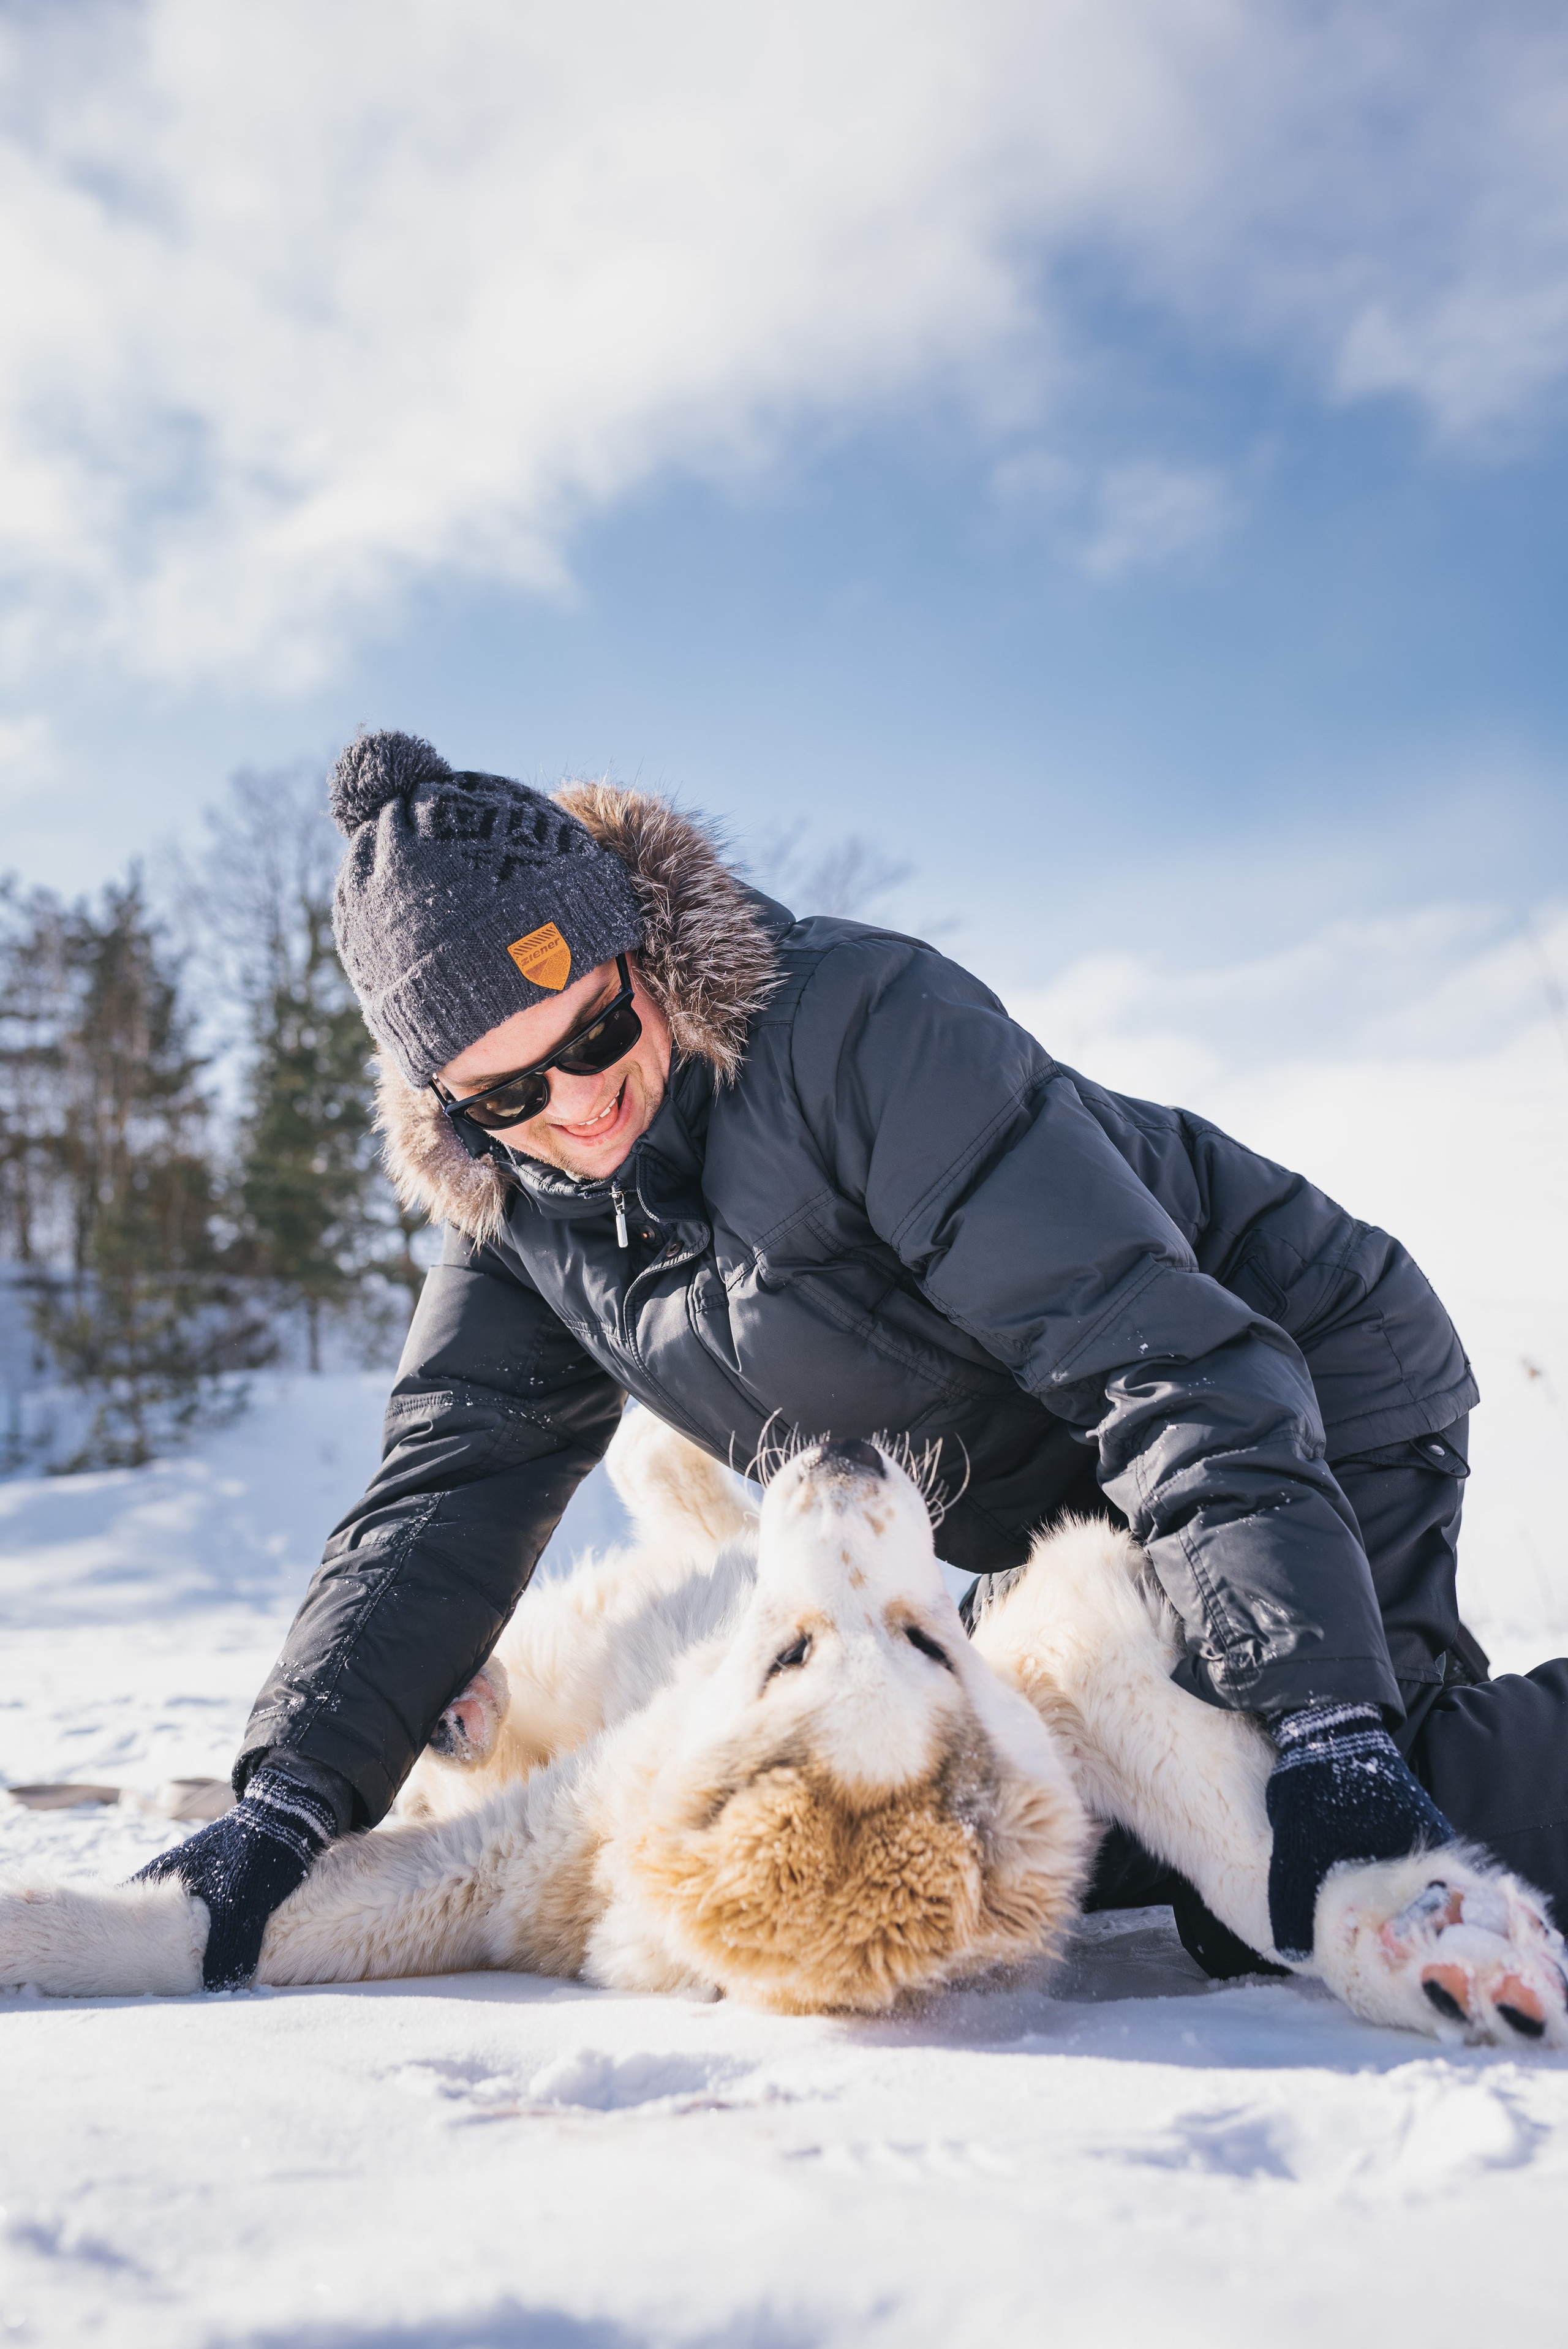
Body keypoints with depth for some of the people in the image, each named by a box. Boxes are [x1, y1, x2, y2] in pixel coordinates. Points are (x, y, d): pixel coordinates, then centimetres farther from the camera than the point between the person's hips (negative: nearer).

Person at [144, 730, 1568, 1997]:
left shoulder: (863, 1024, -29)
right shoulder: (516, 1206, -6)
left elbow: (1162, 1357, -33)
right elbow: (442, 1504, -4)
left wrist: (1327, 1726, -39)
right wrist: (287, 1800, -16)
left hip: (1308, 1405, -7)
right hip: (1058, 1528, 8)